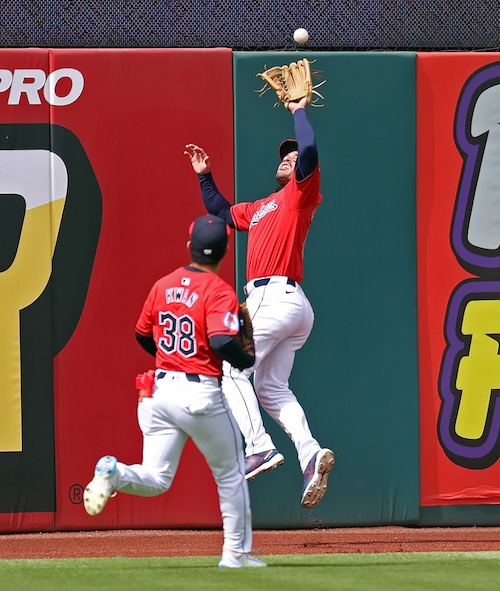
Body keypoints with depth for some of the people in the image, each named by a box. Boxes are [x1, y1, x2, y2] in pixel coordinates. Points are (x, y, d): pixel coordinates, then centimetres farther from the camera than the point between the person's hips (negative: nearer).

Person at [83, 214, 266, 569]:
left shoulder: (163, 286, 8)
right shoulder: (219, 291, -10)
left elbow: (143, 335, 18)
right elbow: (223, 342, -24)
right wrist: (249, 361, -5)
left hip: (161, 390, 5)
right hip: (201, 394, -5)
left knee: (155, 480, 6)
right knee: (230, 474, 14)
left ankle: (114, 472, -24)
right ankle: (236, 553, 18)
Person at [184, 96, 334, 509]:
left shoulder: (301, 194, 1)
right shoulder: (260, 209, 27)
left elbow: (309, 151, -17)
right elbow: (223, 212, 41)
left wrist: (300, 110, -3)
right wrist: (206, 177, 32)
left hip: (276, 297, -10)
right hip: (291, 306, 10)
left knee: (233, 369, -10)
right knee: (271, 387, 5)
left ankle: (259, 448, -19)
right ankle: (311, 454, -10)